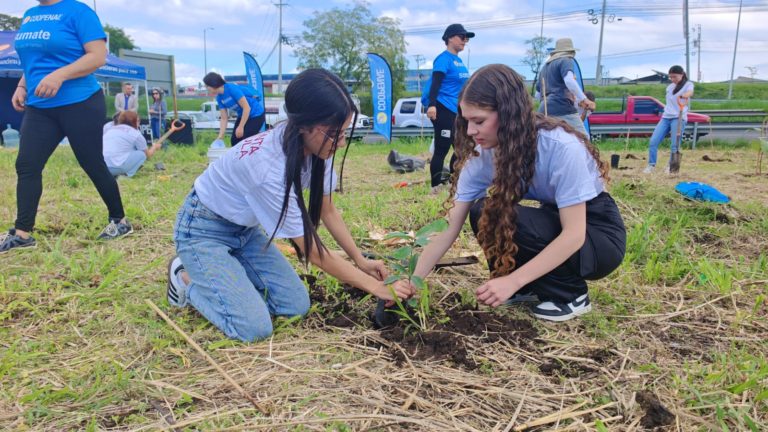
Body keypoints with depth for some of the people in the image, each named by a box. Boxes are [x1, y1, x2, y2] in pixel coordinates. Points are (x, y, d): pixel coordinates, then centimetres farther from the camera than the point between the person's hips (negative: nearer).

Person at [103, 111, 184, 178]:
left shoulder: (111, 129, 22)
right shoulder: (136, 134, 4)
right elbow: (148, 155, 16)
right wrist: (155, 147, 37)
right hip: (115, 166, -6)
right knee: (142, 153, 10)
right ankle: (125, 173, -5)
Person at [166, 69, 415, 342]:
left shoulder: (316, 147, -16)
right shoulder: (268, 166, -37)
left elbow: (327, 211, 1)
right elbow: (312, 251, -28)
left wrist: (361, 261, -1)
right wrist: (372, 285, -20)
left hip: (246, 229, 7)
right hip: (204, 229, -7)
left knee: (297, 306, -3)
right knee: (254, 328, -17)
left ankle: (221, 274, 16)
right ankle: (186, 279, 7)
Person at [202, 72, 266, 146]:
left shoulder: (232, 89, -25)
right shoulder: (219, 97, -2)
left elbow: (247, 108, -25)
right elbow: (224, 118, 2)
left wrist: (241, 127, -22)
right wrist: (220, 136, -6)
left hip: (256, 115, -8)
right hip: (242, 115, 8)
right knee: (234, 140, 6)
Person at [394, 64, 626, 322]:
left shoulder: (561, 147, -31)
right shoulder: (482, 156, -13)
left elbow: (574, 235, -30)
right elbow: (449, 230, -14)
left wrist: (512, 281, -35)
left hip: (599, 234, -5)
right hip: (553, 225, 6)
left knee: (511, 220, -29)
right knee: (483, 213, -17)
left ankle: (571, 294, -7)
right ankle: (534, 286, 2)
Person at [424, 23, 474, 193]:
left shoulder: (459, 60, 16)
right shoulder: (444, 59, -10)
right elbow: (435, 84, -21)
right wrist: (432, 105, -34)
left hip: (457, 111, 10)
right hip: (443, 110, -10)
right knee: (441, 150, -8)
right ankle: (436, 188, -1)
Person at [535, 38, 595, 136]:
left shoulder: (545, 67, 28)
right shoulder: (566, 60, 5)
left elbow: (537, 95, 33)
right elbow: (569, 80, -17)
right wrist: (584, 99, -21)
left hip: (544, 111, 8)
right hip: (563, 109, -8)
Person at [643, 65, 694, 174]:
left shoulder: (688, 84, 0)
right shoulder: (670, 87, 19)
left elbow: (690, 92, -24)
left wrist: (685, 96, -48)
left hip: (679, 118, -5)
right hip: (665, 117, 6)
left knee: (675, 145, -10)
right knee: (653, 142, -6)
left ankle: (671, 167, 3)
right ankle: (651, 165, 2)